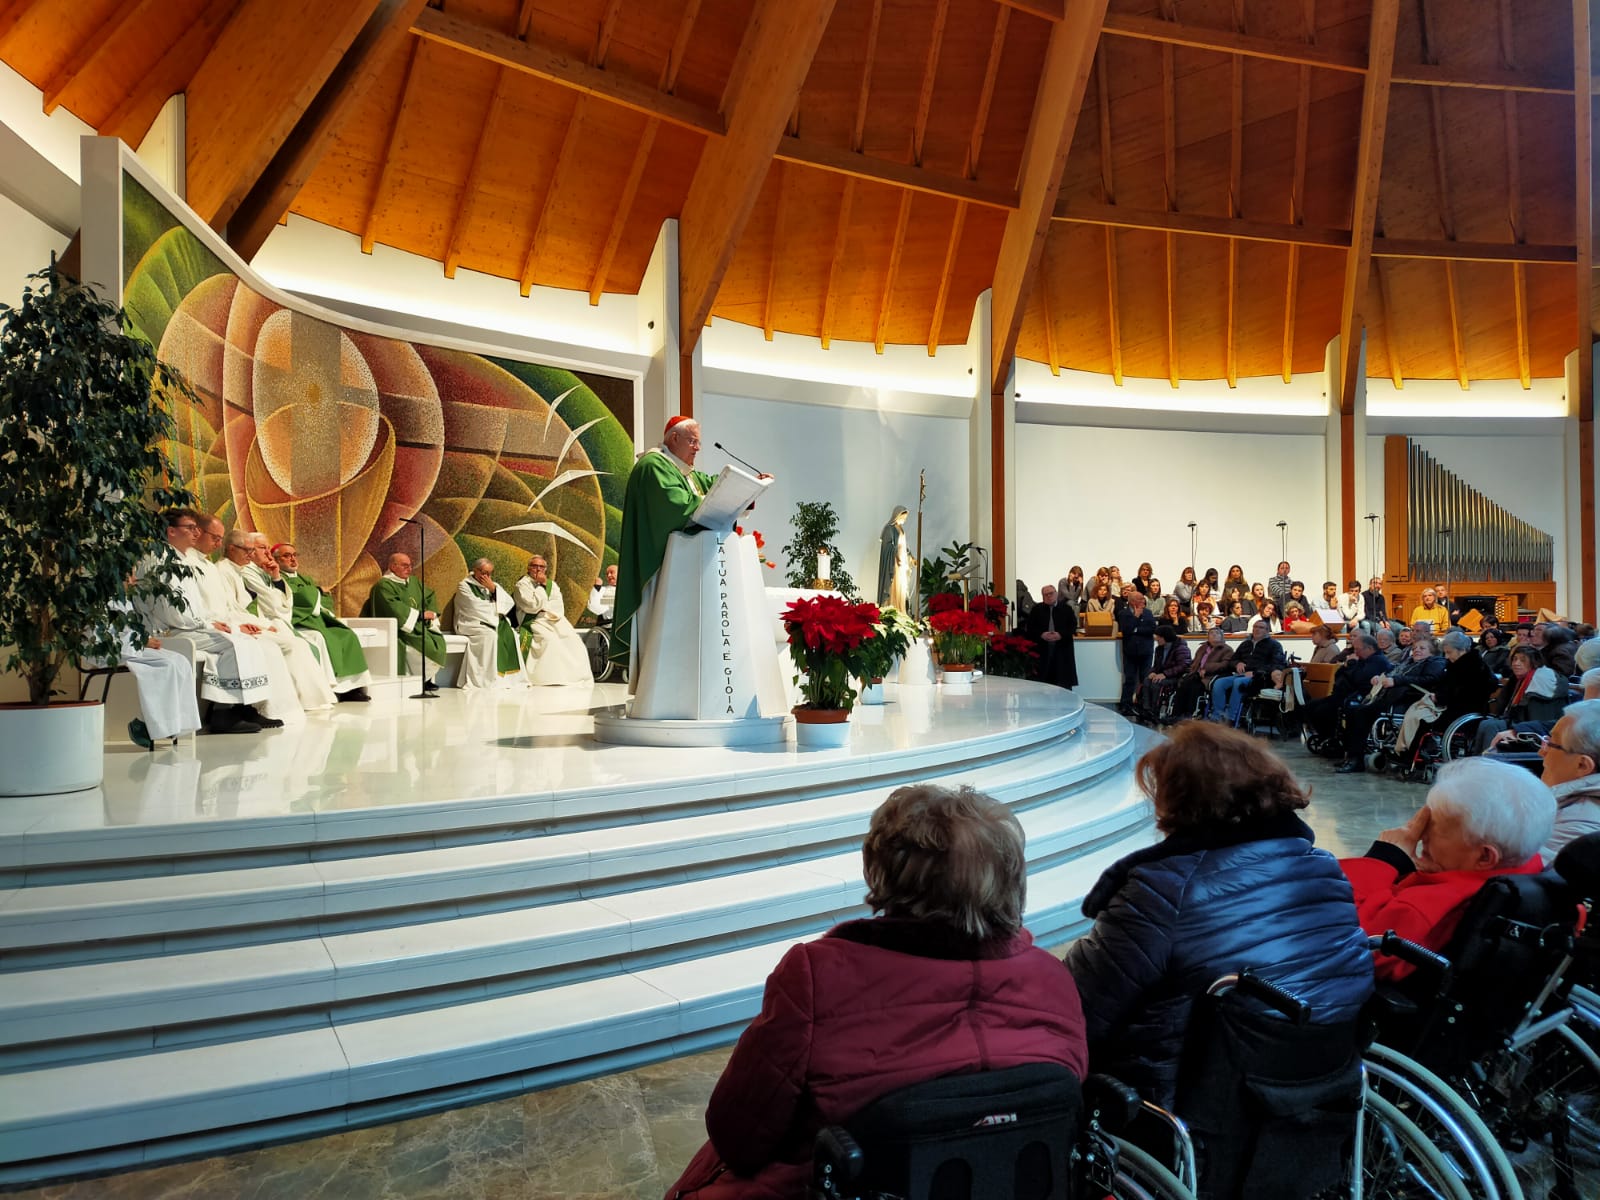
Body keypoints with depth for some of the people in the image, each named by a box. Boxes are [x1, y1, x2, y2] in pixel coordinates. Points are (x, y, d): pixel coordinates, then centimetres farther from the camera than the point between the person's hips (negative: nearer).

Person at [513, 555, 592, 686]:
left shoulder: (552, 584, 18)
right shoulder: (522, 584, 4)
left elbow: (558, 607, 6)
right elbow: (532, 606, -11)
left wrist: (543, 606, -9)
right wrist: (541, 586, -4)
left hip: (553, 620, 5)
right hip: (534, 622, -5)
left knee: (574, 641, -17)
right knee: (550, 640, -32)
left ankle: (578, 677, -15)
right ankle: (551, 677, -32)